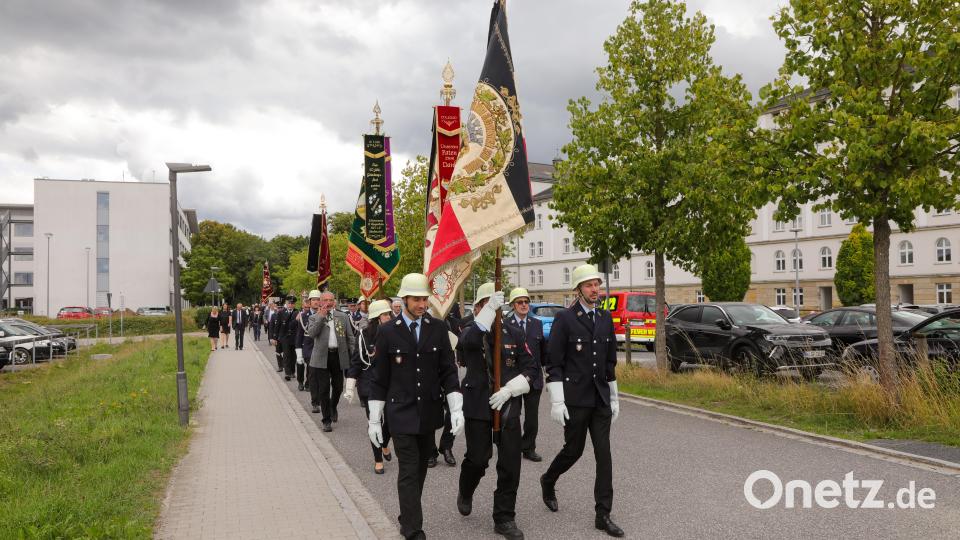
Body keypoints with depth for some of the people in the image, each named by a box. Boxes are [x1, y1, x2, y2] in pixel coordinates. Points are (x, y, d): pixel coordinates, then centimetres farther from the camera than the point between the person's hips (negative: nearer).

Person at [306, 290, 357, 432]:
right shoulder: (315, 318, 5)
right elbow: (311, 333, -14)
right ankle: (326, 420, 10)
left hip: (339, 356, 2)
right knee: (324, 389, 0)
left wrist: (353, 355, -1)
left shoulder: (343, 317, 8)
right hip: (322, 357, -2)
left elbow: (351, 338, 9)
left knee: (338, 387, 11)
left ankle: (333, 407, 41)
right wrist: (321, 316, -14)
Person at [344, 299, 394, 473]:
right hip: (369, 385, -2)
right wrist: (349, 386, -7)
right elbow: (357, 360, -5)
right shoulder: (365, 335, -9)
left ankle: (385, 444, 36)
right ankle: (378, 460, 18)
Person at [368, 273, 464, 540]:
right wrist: (374, 419, -1)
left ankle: (408, 517, 34)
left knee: (420, 469, 15)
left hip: (429, 411, 3)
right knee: (409, 471, -4)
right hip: (401, 413, -3)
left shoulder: (438, 328, 0)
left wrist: (456, 408, -8)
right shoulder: (388, 331, -6)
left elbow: (448, 370, 1)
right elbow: (379, 378, -1)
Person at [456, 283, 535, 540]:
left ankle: (504, 519, 16)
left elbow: (530, 368, 3)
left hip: (508, 407, 2)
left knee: (510, 464, 1)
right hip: (478, 407, -2)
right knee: (478, 459, 5)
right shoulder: (470, 331, -1)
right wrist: (490, 309, -34)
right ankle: (465, 493, 38)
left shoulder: (514, 334, 5)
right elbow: (470, 341, -28)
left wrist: (509, 390, -12)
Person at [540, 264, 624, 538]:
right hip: (575, 399, -5)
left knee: (604, 455, 2)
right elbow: (554, 363, -10)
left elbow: (610, 362, 15)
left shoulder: (606, 318, 9)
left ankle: (603, 515, 10)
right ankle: (548, 481, 37)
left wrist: (614, 398, 14)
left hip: (601, 399, 5)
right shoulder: (564, 318, -8)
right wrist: (556, 401, -15)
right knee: (573, 450, 7)